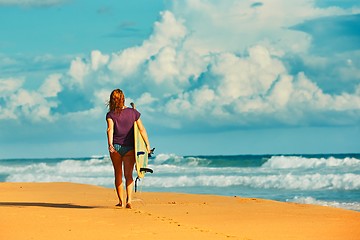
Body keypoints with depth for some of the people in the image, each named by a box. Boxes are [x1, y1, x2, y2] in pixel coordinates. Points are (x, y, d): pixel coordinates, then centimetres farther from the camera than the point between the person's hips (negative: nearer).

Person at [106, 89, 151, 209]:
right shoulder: (133, 112, 1)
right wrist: (147, 145, 5)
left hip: (115, 147, 0)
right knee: (128, 175, -2)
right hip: (130, 147, 0)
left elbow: (110, 129, -20)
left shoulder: (110, 115, -4)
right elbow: (142, 129, 0)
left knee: (118, 174, 14)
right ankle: (129, 199, -23)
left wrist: (110, 144, -31)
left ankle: (121, 201, 23)